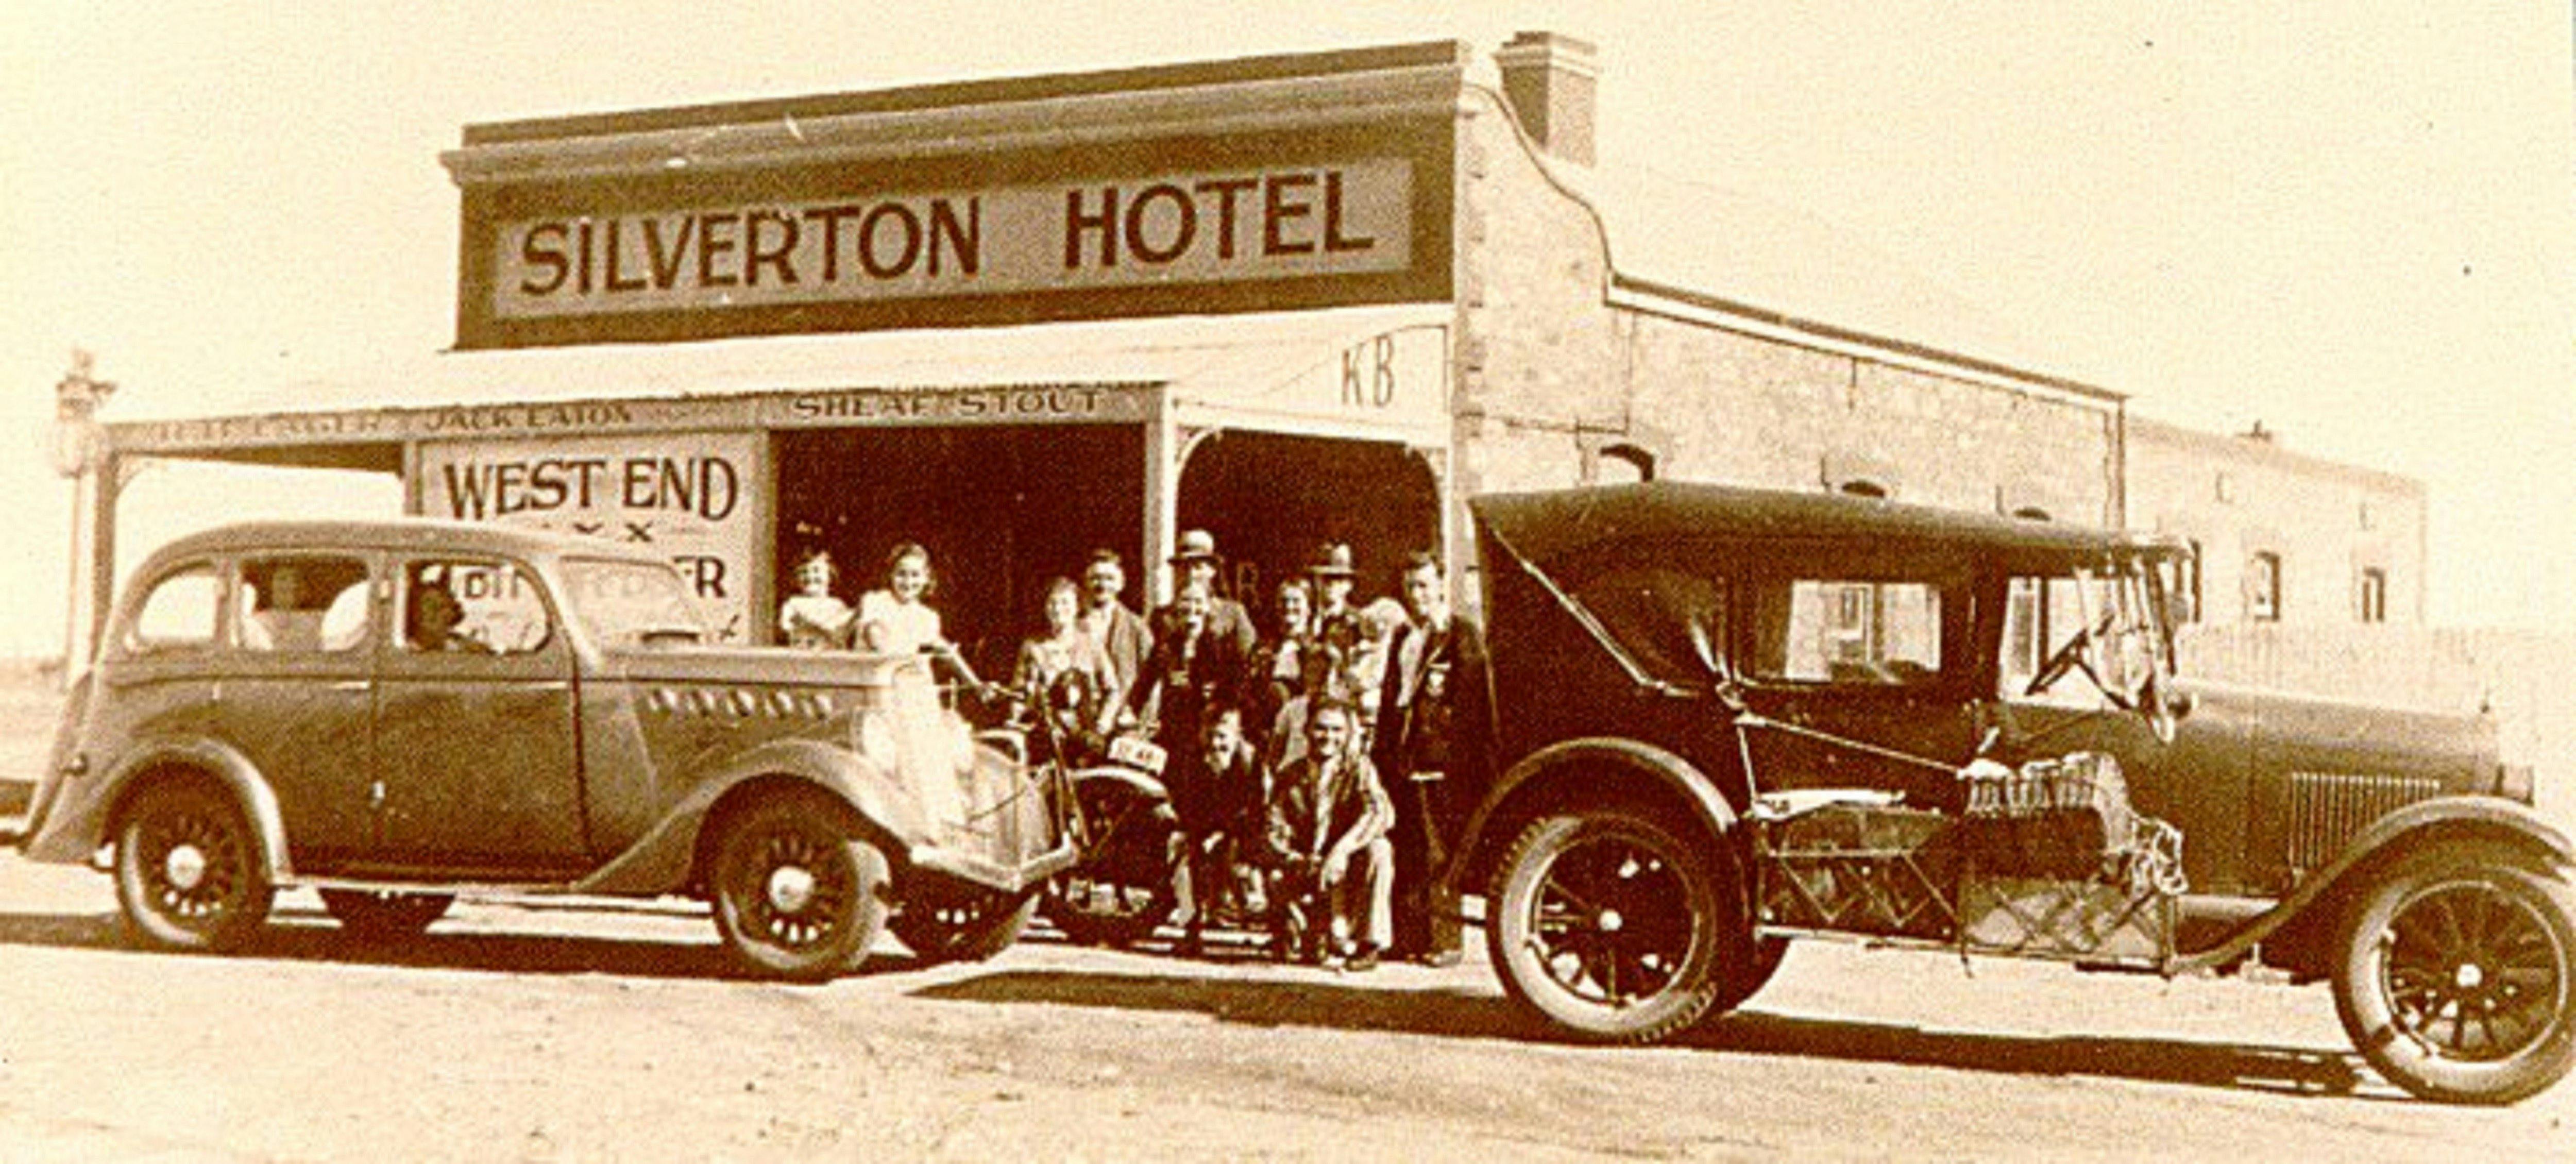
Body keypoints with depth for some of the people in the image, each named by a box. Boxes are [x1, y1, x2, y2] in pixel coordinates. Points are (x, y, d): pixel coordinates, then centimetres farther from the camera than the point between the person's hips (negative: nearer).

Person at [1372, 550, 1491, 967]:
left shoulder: (1463, 633, -1)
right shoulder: (1402, 637, 20)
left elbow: (1474, 700, -7)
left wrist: (1466, 757, -14)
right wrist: (1383, 753, 15)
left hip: (1444, 760, -6)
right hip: (1405, 760, 6)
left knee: (1440, 856, -7)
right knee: (1407, 857, 8)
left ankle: (1444, 941, -4)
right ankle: (1408, 939, 12)